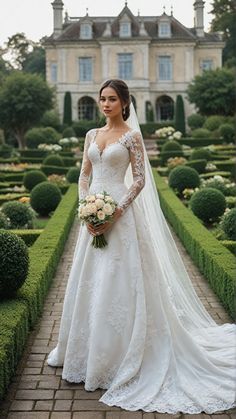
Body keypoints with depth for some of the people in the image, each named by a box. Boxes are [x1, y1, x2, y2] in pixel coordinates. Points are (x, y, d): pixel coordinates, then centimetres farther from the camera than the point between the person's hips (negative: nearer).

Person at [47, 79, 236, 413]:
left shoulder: (132, 136, -4)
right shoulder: (92, 135, 13)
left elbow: (140, 180, -9)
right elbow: (84, 176, 12)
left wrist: (115, 213, -17)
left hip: (119, 214, -6)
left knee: (117, 284, -3)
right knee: (88, 283, 13)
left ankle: (115, 355, 11)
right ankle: (83, 349, 29)